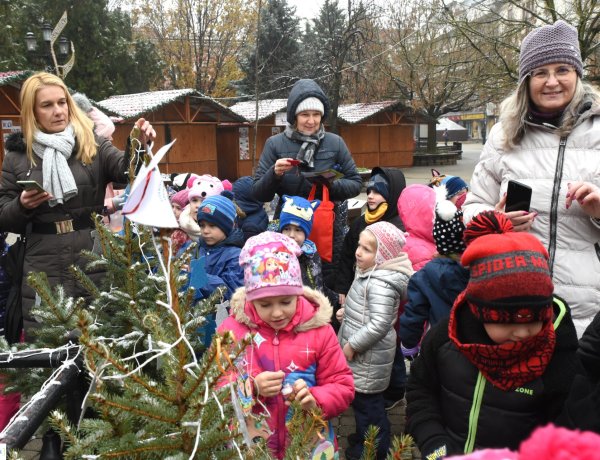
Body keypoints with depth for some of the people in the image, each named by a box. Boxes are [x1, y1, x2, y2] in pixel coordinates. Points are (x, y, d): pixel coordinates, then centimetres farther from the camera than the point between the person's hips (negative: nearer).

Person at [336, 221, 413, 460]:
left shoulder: (380, 283, -26)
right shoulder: (370, 273, 5)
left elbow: (379, 325, -31)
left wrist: (351, 345, -22)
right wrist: (347, 312, 8)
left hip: (369, 356, -10)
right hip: (362, 353, 10)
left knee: (367, 401, 6)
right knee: (360, 398, 23)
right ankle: (365, 437, 42)